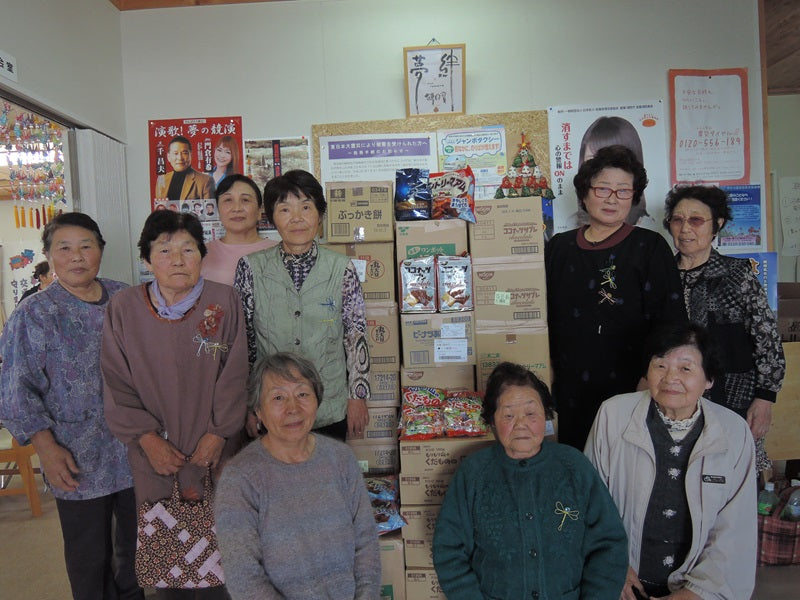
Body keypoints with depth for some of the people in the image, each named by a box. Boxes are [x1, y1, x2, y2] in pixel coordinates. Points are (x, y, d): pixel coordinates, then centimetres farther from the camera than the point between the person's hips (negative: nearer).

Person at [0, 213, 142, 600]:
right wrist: (47, 449, -14)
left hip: (137, 449, 4)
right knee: (90, 554, 11)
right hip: (78, 464, -3)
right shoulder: (34, 315, -7)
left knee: (138, 542, 20)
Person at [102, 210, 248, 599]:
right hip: (153, 453, 1)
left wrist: (218, 434, -10)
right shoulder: (123, 308, -2)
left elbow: (234, 377, -6)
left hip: (214, 449, -1)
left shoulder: (224, 301, -6)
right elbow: (117, 384, 0)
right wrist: (147, 438, -8)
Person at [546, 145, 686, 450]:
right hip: (570, 392, 3)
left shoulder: (650, 247, 0)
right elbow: (544, 316, 14)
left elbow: (671, 322, -5)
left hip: (629, 389, -3)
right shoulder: (559, 247, 9)